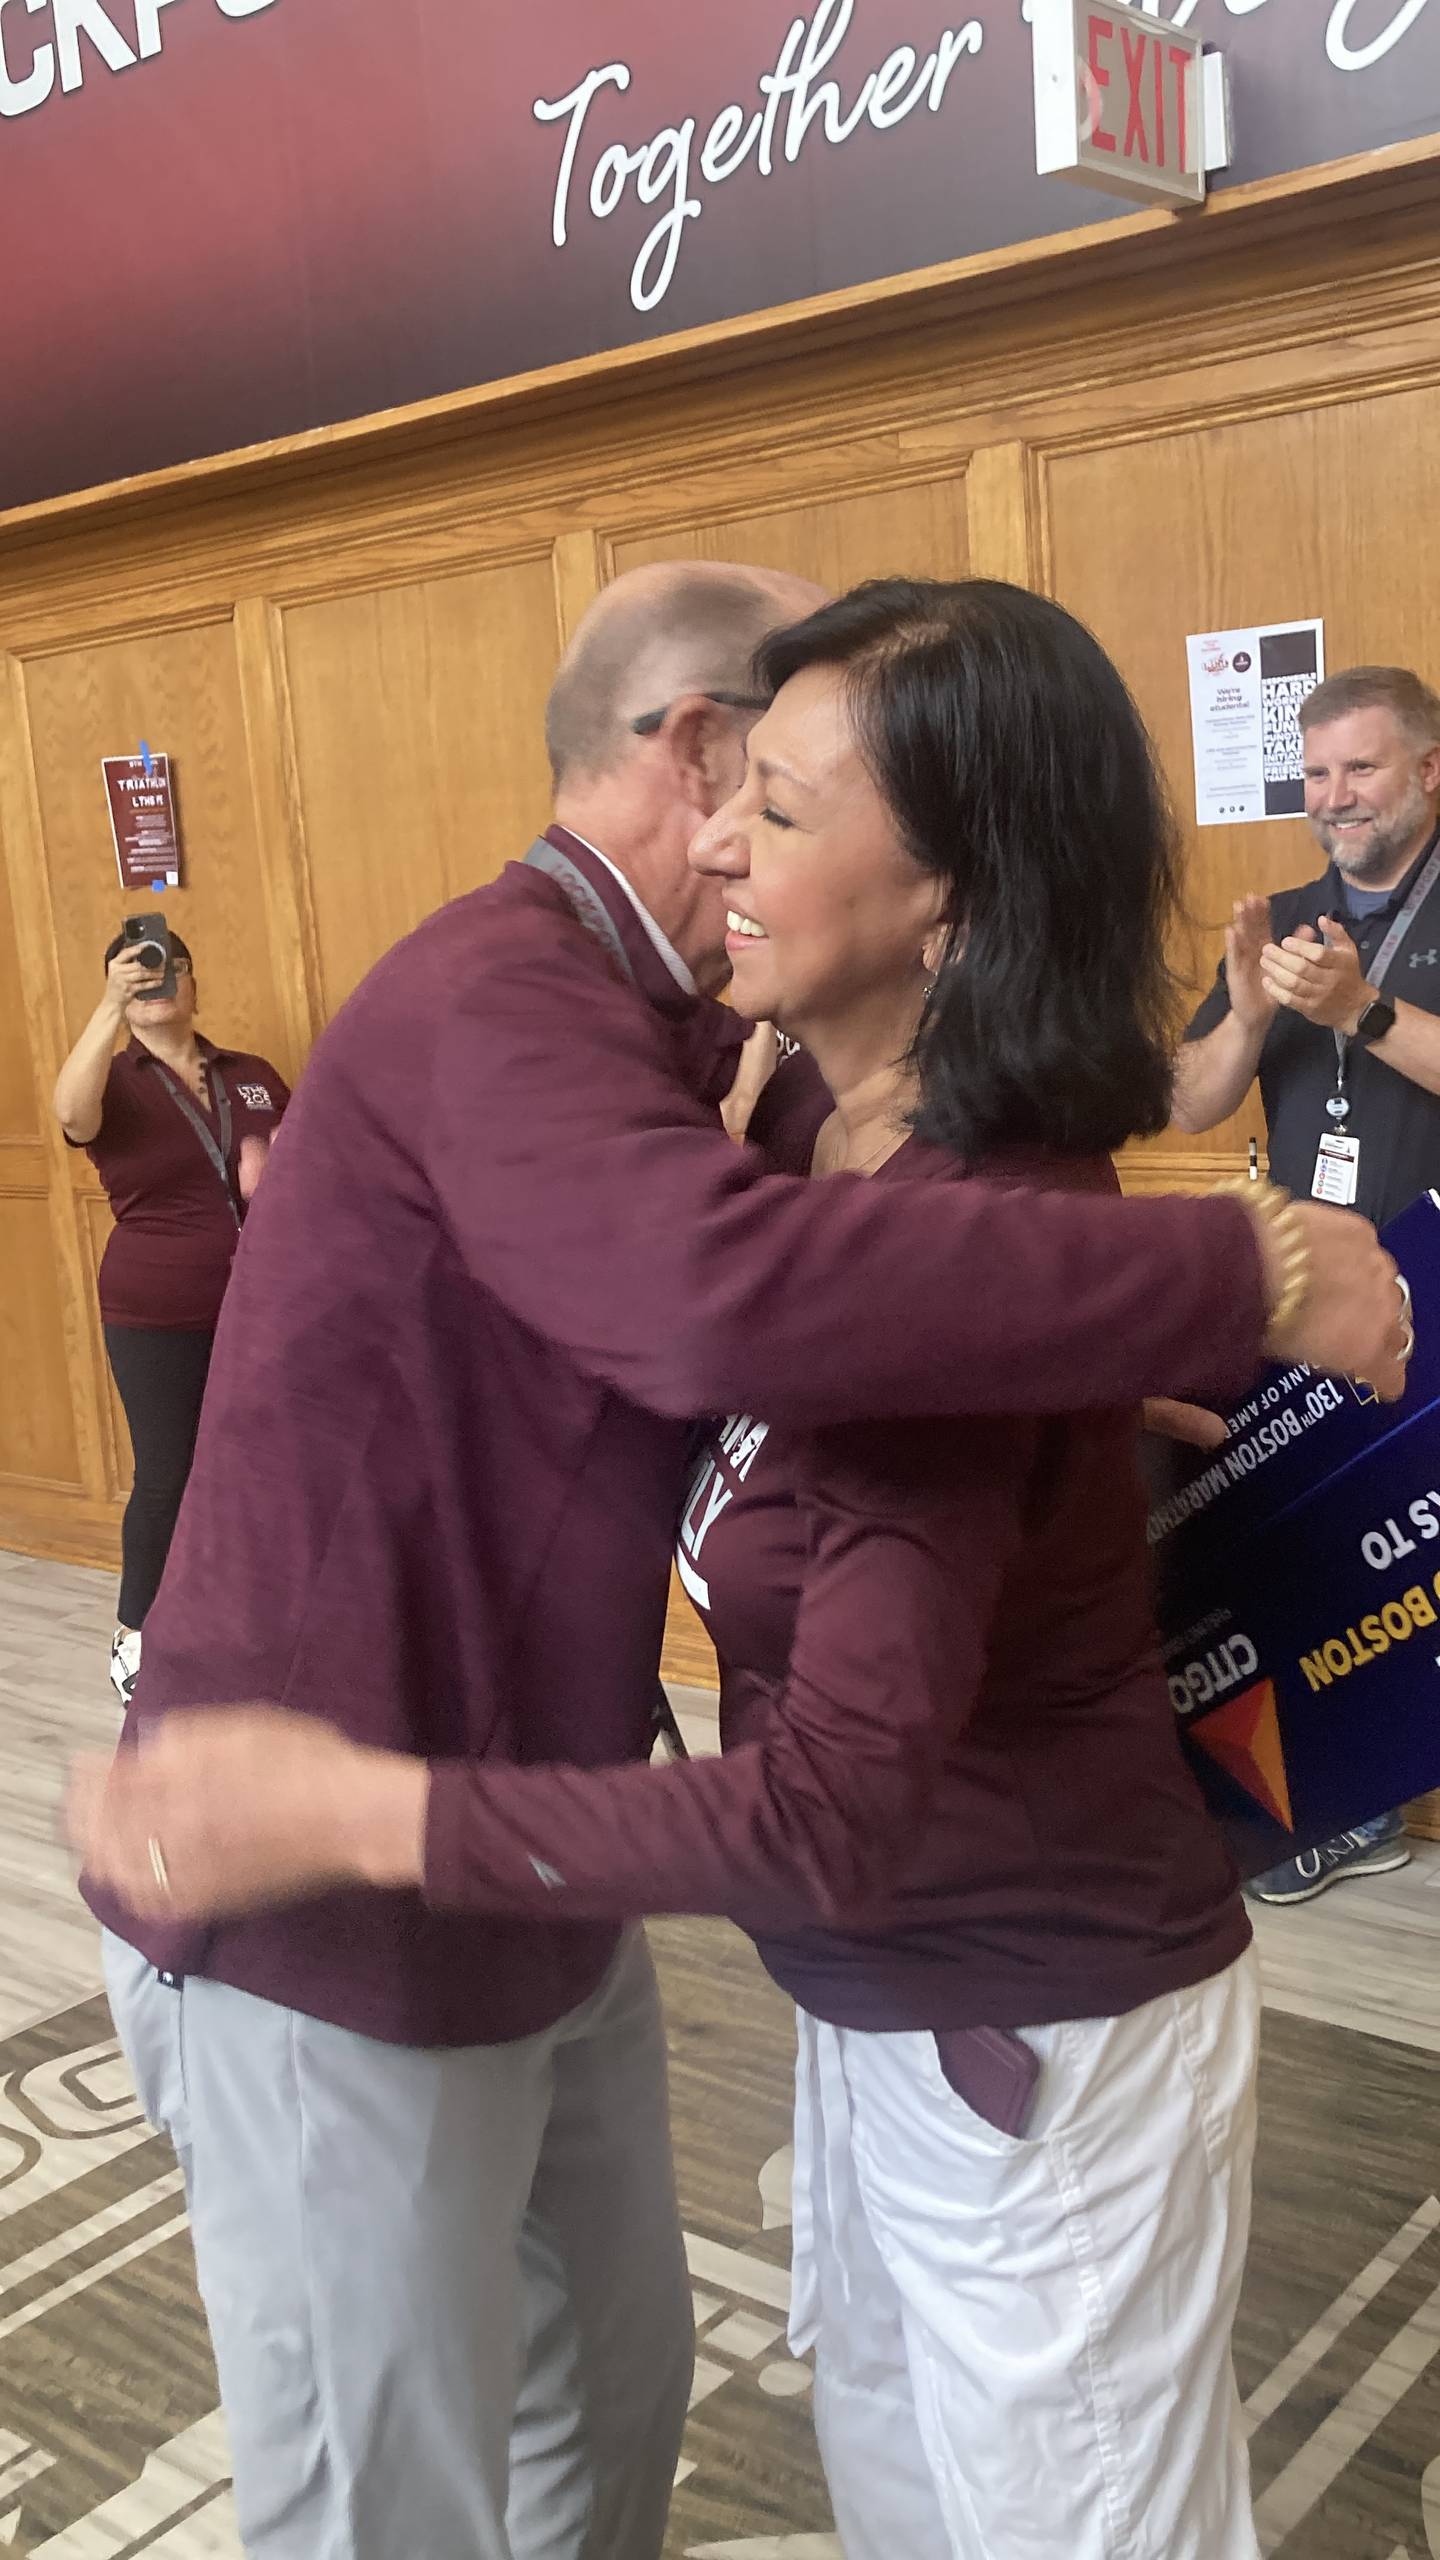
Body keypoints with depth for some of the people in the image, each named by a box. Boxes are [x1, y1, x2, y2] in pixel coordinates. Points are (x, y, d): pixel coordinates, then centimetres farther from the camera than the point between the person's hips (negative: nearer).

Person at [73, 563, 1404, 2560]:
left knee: (613, 2385, 23)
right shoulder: (497, 997, -24)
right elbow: (735, 1294, -44)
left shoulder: (638, 1027, 11)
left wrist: (1119, 1400, -2)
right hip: (333, 1931, -9)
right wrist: (1253, 1276, -35)